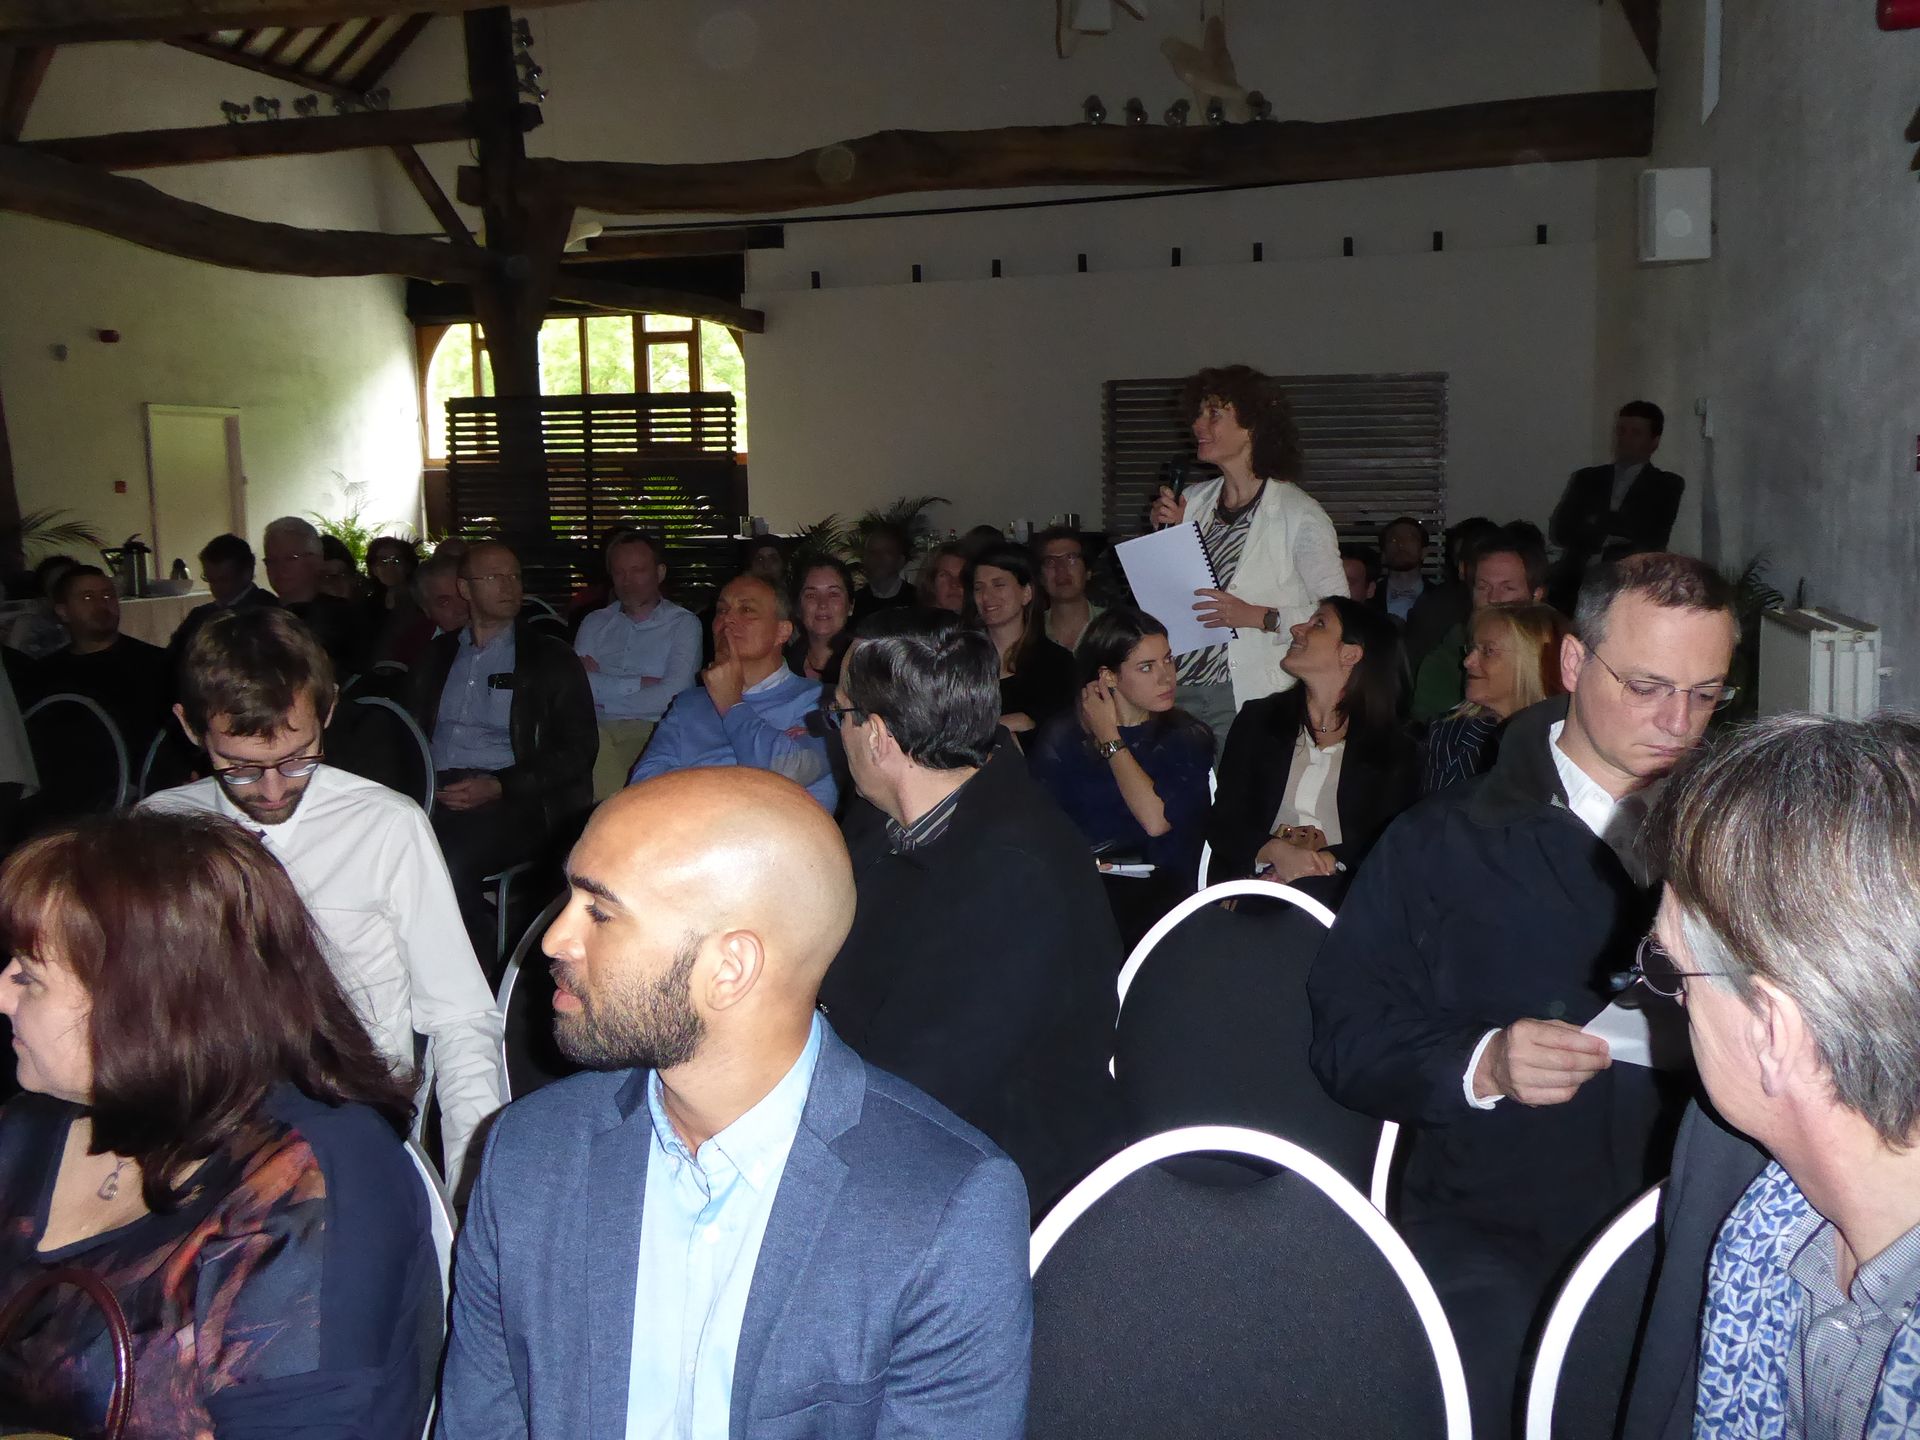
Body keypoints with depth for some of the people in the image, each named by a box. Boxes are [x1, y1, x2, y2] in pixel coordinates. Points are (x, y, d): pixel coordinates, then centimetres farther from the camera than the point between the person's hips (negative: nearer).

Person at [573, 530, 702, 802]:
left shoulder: (683, 624, 10)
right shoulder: (594, 624, 21)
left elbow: (669, 697, -6)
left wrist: (601, 686, 1)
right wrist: (639, 684, -3)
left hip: (651, 731, -3)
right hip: (597, 730, 3)